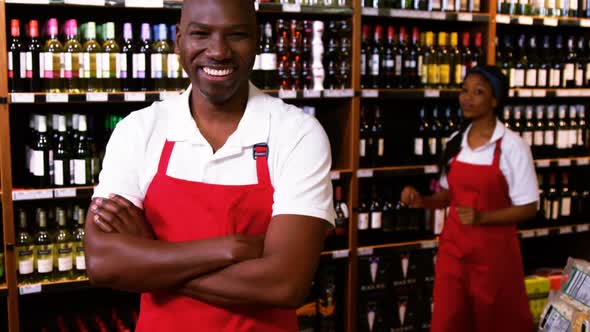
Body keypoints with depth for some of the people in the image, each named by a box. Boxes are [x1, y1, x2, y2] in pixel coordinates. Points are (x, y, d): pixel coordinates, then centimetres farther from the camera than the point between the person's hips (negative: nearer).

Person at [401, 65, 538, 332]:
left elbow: (528, 208, -11)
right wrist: (421, 201, -5)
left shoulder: (512, 146, -12)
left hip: (492, 251, -4)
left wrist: (482, 217, -24)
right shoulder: (455, 142, 4)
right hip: (453, 246, 4)